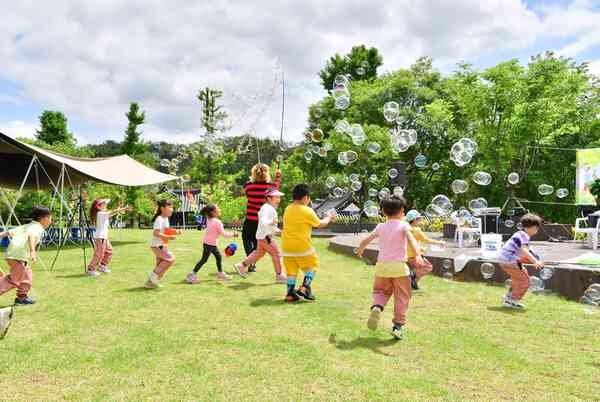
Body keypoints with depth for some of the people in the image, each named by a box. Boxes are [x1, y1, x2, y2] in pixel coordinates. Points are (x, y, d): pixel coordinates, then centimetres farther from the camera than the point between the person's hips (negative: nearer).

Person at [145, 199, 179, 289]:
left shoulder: (166, 219, 12)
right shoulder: (159, 219, -18)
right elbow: (156, 233, -27)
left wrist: (175, 232, 8)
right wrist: (169, 237, -27)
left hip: (161, 245, 10)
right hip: (157, 245, -10)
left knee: (160, 265, 14)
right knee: (170, 258, -19)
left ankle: (150, 282, 24)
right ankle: (155, 275, -9)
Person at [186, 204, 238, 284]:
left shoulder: (209, 220, 6)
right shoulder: (217, 222, -20)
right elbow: (223, 233, -17)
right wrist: (232, 234, -7)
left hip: (212, 244, 10)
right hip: (209, 244, -10)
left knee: (218, 257, 17)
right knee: (204, 259, -4)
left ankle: (220, 273, 29)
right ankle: (192, 274, 1)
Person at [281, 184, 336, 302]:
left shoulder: (287, 209, 6)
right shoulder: (307, 211, -11)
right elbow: (320, 224, 2)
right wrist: (329, 217, 21)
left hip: (287, 247, 5)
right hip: (302, 246, -5)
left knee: (291, 270, 12)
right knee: (311, 266, 14)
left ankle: (290, 293, 10)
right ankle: (305, 287, 0)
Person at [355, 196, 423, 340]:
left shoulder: (381, 227, 9)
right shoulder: (403, 225, -1)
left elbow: (366, 240, 18)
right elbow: (410, 238, -20)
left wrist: (360, 249, 38)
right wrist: (418, 254, -33)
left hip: (382, 265, 3)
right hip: (398, 265, -3)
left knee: (380, 291, 22)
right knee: (402, 297, 10)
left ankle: (377, 307, -7)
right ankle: (398, 326, 9)